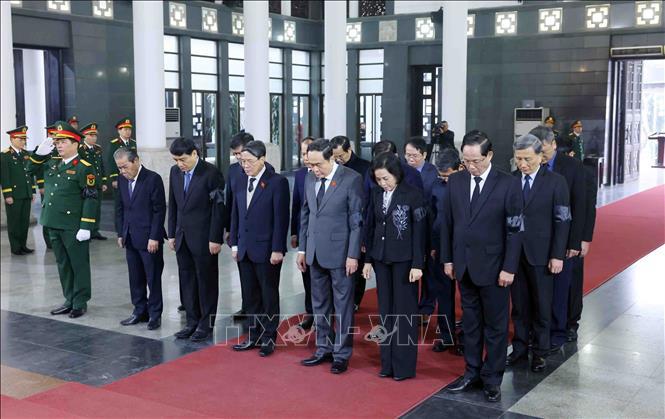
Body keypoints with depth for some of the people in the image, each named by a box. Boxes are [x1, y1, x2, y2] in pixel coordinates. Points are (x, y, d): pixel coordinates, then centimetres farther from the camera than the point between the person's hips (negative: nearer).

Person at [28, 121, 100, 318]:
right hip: (53, 223, 7)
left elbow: (91, 198, -14)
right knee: (63, 264, 15)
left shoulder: (84, 168, -11)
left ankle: (80, 303, 14)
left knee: (79, 264, 4)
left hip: (73, 226, -7)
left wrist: (86, 227, -18)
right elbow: (31, 168, 21)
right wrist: (41, 152, 2)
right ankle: (69, 300, 26)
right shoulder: (52, 163, 10)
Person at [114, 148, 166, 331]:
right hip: (130, 238, 6)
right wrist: (120, 234, 10)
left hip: (149, 239, -6)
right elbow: (120, 208, 15)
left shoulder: (153, 179, -12)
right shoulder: (122, 180, 7)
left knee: (153, 278, 2)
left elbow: (159, 210, -12)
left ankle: (154, 314, 11)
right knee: (135, 278, 11)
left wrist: (154, 237, -15)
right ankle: (140, 311, 22)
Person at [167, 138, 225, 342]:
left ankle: (206, 324, 15)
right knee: (186, 279, 10)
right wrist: (172, 234, 10)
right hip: (182, 237, 6)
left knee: (206, 280, 5)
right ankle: (192, 322, 21)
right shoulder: (175, 171, 6)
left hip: (203, 238, -6)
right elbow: (173, 205, 12)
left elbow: (218, 208, -13)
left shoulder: (211, 173, -13)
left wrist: (215, 239, -14)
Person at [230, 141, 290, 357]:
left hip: (267, 250, -5)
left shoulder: (277, 182, -10)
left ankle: (269, 338, 17)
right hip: (244, 249, 6)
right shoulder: (239, 182, 8)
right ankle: (254, 336, 23)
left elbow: (281, 218, -12)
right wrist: (234, 244, 9)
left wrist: (277, 249, -14)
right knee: (251, 295, 12)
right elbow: (235, 214, 13)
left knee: (269, 294, 6)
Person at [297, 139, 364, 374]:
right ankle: (324, 349, 26)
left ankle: (341, 354, 14)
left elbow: (357, 220, -11)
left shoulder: (351, 179, -11)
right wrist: (302, 249, 11)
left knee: (342, 305, 4)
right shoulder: (310, 179, 8)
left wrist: (353, 255, -13)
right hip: (315, 253, 6)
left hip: (339, 253, -6)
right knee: (319, 304, 14)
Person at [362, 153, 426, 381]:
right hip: (381, 259, 5)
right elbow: (371, 227, 11)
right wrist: (368, 259, 10)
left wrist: (417, 264, -12)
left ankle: (405, 366, 10)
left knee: (405, 311, 1)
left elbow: (419, 231, -9)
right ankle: (387, 362, 19)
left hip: (404, 259, -5)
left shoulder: (413, 195, -9)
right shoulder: (376, 194, 6)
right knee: (385, 310, 10)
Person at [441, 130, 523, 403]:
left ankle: (492, 378, 18)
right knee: (470, 322, 14)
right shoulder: (455, 181, 2)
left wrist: (509, 268, -12)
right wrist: (448, 258, 6)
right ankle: (472, 372, 26)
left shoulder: (508, 184, -10)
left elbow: (514, 229, -9)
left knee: (495, 325, 7)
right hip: (464, 265, 4)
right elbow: (447, 222, 8)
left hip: (493, 266, -4)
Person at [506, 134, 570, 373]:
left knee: (541, 306, 7)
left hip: (541, 254, -2)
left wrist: (557, 255, -9)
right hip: (514, 253, 2)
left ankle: (540, 351, 20)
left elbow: (562, 220, -4)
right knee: (519, 304, 11)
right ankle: (520, 347, 23)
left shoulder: (555, 182, -4)